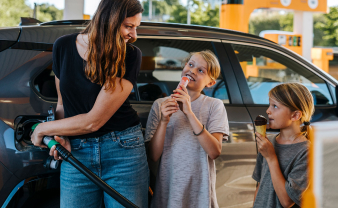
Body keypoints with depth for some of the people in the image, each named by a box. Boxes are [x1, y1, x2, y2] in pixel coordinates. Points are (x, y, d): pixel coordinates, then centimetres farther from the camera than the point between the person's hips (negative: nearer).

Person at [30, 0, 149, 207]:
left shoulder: (130, 55, -11)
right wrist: (60, 138, -8)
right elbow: (63, 102, 11)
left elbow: (94, 120, -14)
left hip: (122, 150, -2)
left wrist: (43, 129, -5)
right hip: (76, 152, 2)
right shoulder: (63, 46, 0)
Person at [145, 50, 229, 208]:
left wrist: (189, 113, -21)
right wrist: (163, 121, -19)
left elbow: (215, 152, -15)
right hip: (167, 190, 1)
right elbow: (154, 156, -4)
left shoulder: (214, 105, -2)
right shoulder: (160, 105, 2)